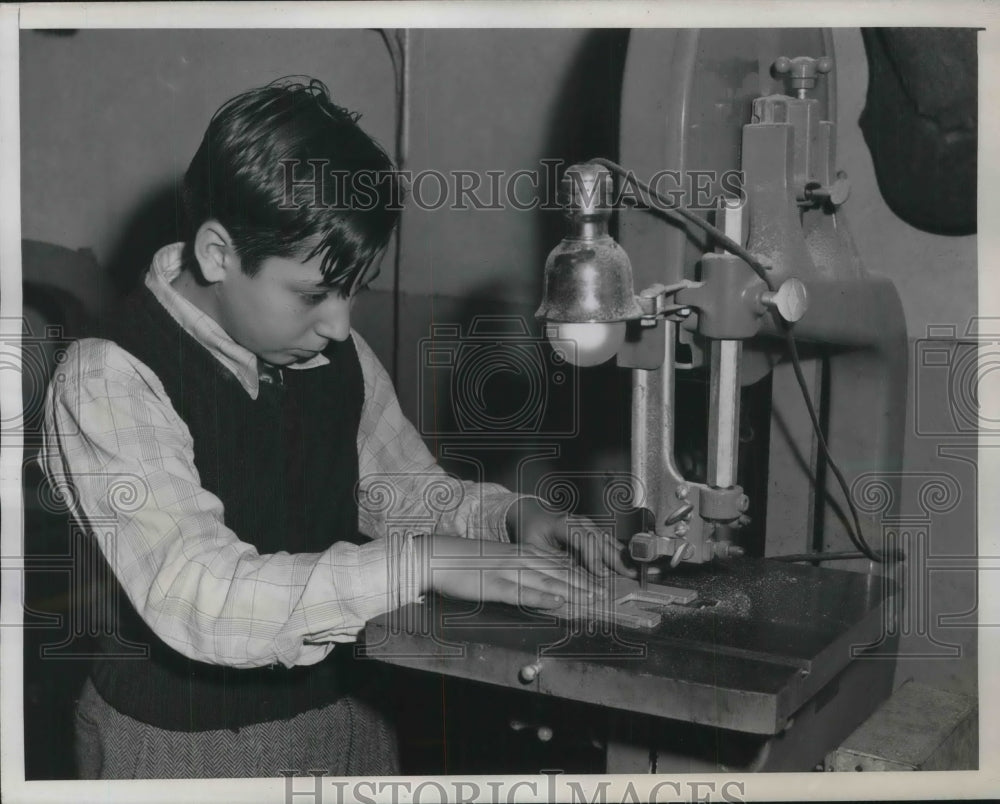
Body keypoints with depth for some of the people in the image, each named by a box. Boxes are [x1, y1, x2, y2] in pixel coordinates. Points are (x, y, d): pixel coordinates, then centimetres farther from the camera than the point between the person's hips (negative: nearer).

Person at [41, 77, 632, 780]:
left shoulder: (336, 352, -3)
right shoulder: (109, 383, -21)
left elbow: (405, 489, 8)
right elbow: (199, 598, -30)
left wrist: (515, 517, -11)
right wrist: (417, 565, -34)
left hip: (348, 717, 6)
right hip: (183, 744, -5)